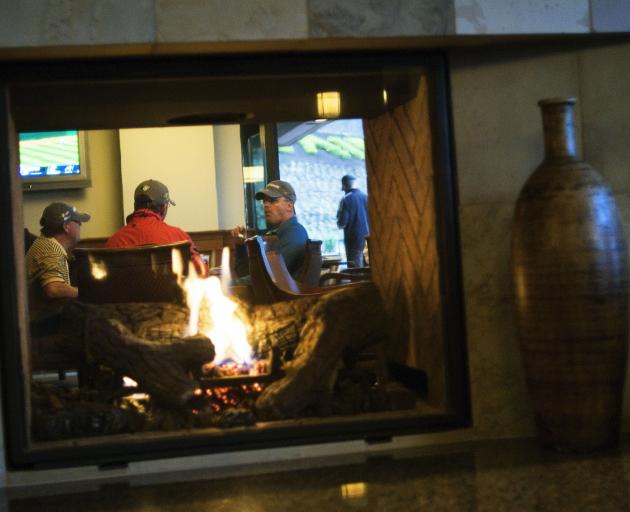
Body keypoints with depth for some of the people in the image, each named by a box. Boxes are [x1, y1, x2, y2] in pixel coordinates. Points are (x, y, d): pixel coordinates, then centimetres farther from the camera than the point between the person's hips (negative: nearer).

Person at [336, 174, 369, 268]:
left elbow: (342, 222, -12)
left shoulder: (346, 199, -10)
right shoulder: (366, 197, 3)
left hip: (354, 239, -5)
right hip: (367, 238, 5)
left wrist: (340, 224, 10)